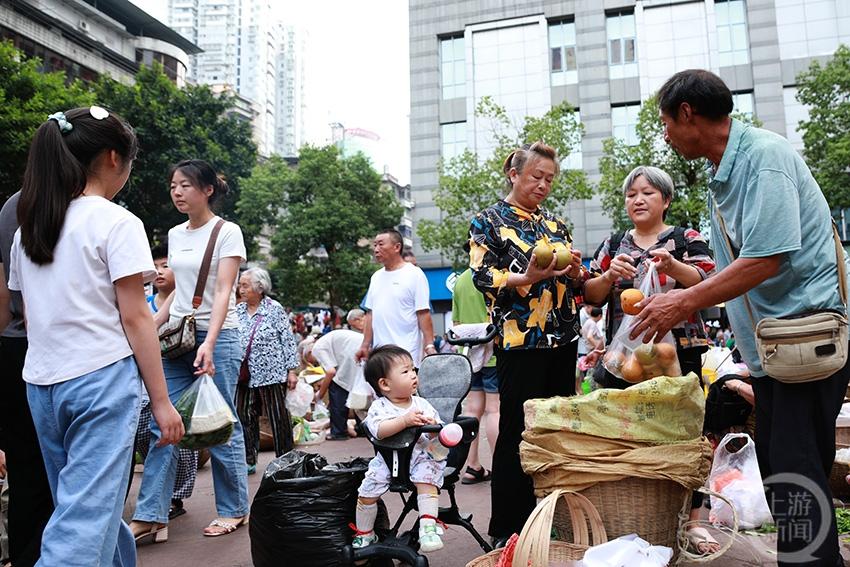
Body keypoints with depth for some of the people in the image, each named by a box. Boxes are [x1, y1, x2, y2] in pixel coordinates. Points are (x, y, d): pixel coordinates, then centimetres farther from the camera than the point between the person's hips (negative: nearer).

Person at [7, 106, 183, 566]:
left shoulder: (30, 225, 12)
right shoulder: (117, 222, -9)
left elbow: (29, 315, 14)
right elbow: (134, 318, -12)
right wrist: (161, 401, -8)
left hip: (41, 382, 8)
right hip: (101, 378, -7)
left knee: (92, 507, 19)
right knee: (85, 518, -4)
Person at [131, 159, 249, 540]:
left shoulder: (227, 232, -7)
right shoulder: (175, 235, 12)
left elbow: (223, 292, -15)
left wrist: (209, 343, -26)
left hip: (217, 337, -6)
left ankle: (234, 509, 17)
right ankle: (150, 516, 10)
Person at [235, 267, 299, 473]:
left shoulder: (275, 309, -6)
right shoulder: (238, 311, 8)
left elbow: (288, 340, -5)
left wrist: (292, 370, -8)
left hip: (272, 373, -5)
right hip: (245, 376, 5)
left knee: (279, 418, 3)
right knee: (245, 417, 7)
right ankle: (249, 461, 20)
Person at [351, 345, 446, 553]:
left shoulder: (421, 404, 1)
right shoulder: (379, 406, -7)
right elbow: (378, 429, -27)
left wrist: (434, 427, -22)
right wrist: (405, 421, -38)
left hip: (420, 457, 1)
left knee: (427, 478, -28)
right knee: (367, 493, -3)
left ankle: (428, 526, -19)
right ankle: (364, 534, 22)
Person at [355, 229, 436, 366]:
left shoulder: (414, 274, -4)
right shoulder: (376, 277, 15)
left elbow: (423, 314, -8)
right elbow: (371, 313, 17)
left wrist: (429, 346, -15)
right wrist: (365, 345, 11)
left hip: (407, 354, -6)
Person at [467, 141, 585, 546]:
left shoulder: (556, 225, 17)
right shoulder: (488, 221, 2)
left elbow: (577, 285, 18)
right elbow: (482, 277, -9)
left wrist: (576, 272, -5)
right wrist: (528, 277, -25)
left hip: (563, 340, 6)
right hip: (519, 341, -6)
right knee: (517, 434, -1)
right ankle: (508, 529, 13)